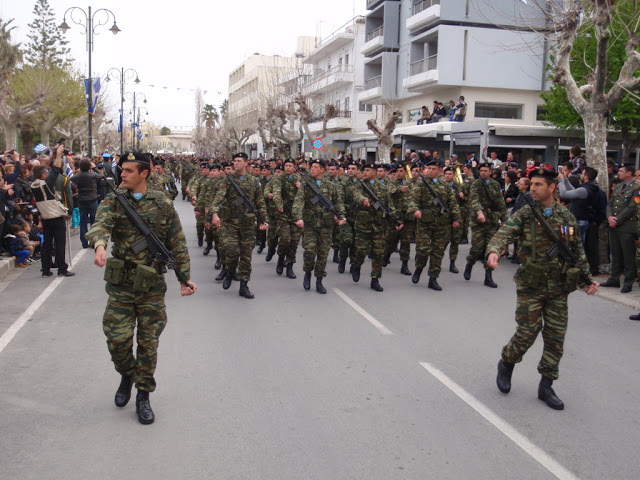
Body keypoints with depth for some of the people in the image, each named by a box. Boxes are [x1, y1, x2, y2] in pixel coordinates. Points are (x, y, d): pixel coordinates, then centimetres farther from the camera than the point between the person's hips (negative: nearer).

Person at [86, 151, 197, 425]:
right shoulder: (112, 202, 2)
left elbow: (178, 244, 4)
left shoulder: (163, 205, 2)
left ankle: (143, 396, 21)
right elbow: (100, 225, -19)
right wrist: (100, 244, -41)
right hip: (120, 284, 1)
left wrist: (185, 278, -1)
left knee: (148, 342, 6)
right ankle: (127, 375, 31)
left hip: (152, 286, 0)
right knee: (118, 338, -1)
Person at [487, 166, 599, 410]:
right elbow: (504, 233, -20)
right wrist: (493, 251, -41)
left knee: (556, 337, 5)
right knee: (528, 332, -3)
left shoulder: (567, 217, 6)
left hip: (558, 287, 3)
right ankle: (506, 364, 26)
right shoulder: (524, 214, -3)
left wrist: (586, 279, 6)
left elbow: (578, 251, 13)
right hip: (530, 285, -3)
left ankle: (546, 386, 19)